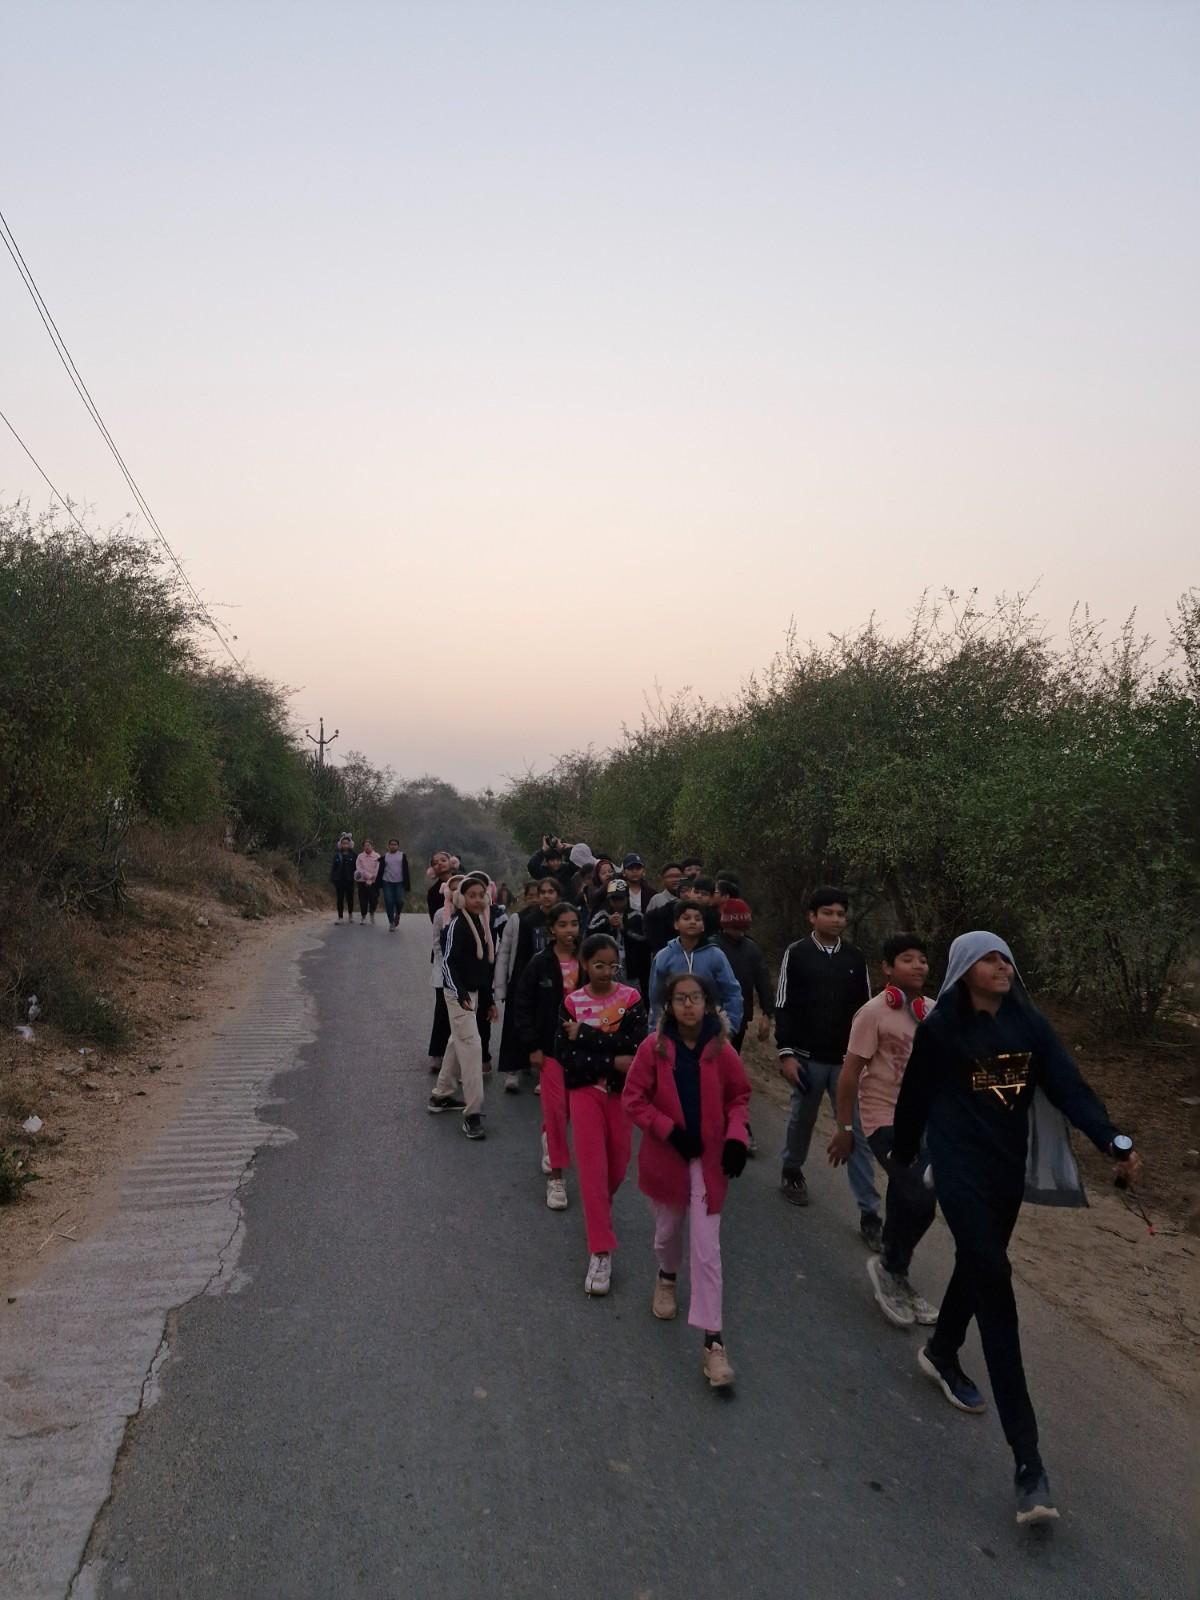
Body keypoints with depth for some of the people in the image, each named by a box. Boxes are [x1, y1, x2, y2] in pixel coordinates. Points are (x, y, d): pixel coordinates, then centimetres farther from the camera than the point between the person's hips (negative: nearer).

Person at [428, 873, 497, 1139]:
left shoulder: (483, 923, 9)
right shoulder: (457, 924, -15)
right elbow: (448, 962, -19)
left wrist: (488, 999, 18)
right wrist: (461, 995, -30)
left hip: (475, 992, 8)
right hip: (459, 993, -8)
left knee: (458, 1043, 18)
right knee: (471, 1046, -14)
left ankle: (441, 1095, 34)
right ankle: (472, 1113, -12)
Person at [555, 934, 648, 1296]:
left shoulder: (631, 998, -6)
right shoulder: (572, 1003, -5)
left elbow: (633, 1045, -18)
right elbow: (565, 1057, -10)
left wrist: (584, 1034, -20)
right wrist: (613, 1061, -20)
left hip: (622, 1091, 1)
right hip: (585, 1092, -1)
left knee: (617, 1167, 12)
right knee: (592, 1168, -6)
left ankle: (598, 1212, 44)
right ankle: (600, 1252, 0)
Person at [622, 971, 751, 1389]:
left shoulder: (721, 1051, -9)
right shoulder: (654, 1048, -12)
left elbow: (739, 1096, 3)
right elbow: (633, 1099, -9)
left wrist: (737, 1136, -13)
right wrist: (669, 1129, -19)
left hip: (709, 1159, 0)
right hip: (665, 1157, 1)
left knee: (707, 1250, -2)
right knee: (667, 1231, 22)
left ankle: (714, 1341, 3)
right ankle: (667, 1278, 55)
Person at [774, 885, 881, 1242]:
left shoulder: (855, 956, 4)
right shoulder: (796, 954, -4)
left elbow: (865, 1007, 10)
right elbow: (783, 1007, -4)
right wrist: (786, 1053, -9)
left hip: (848, 1059, 2)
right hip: (808, 1058, -2)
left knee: (857, 1133, 0)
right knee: (802, 1120, 14)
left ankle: (869, 1213, 6)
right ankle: (791, 1172, 41)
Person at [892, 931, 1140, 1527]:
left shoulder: (1029, 1024, 0)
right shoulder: (940, 1029, -11)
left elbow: (1067, 1085, -10)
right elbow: (914, 1098, -2)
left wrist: (1114, 1141, -25)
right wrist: (901, 1160, 8)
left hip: (1010, 1167, 5)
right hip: (962, 1170, -5)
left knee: (976, 1265, 23)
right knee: (995, 1287, -11)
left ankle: (941, 1354, 52)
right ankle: (1027, 1460, -11)